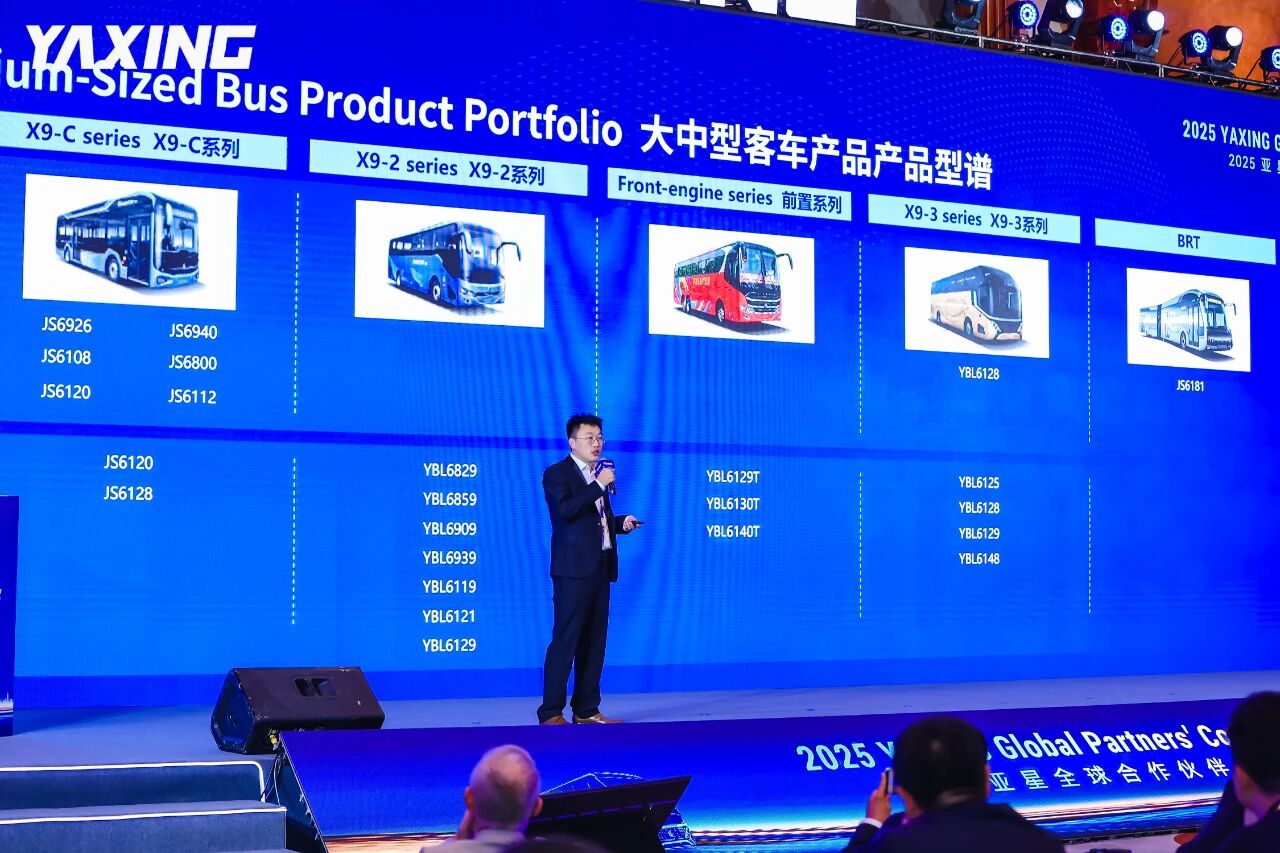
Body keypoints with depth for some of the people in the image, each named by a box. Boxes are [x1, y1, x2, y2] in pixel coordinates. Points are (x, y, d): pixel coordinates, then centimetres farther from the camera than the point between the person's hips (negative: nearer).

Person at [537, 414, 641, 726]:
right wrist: (600, 485, -19)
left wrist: (621, 523, 8)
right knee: (565, 640, -9)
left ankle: (586, 710, 14)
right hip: (574, 569, -8)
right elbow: (566, 510, -21)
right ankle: (551, 713, -6)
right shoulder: (556, 474, -4)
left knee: (594, 641, 8)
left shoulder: (598, 476, 19)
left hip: (601, 568, 8)